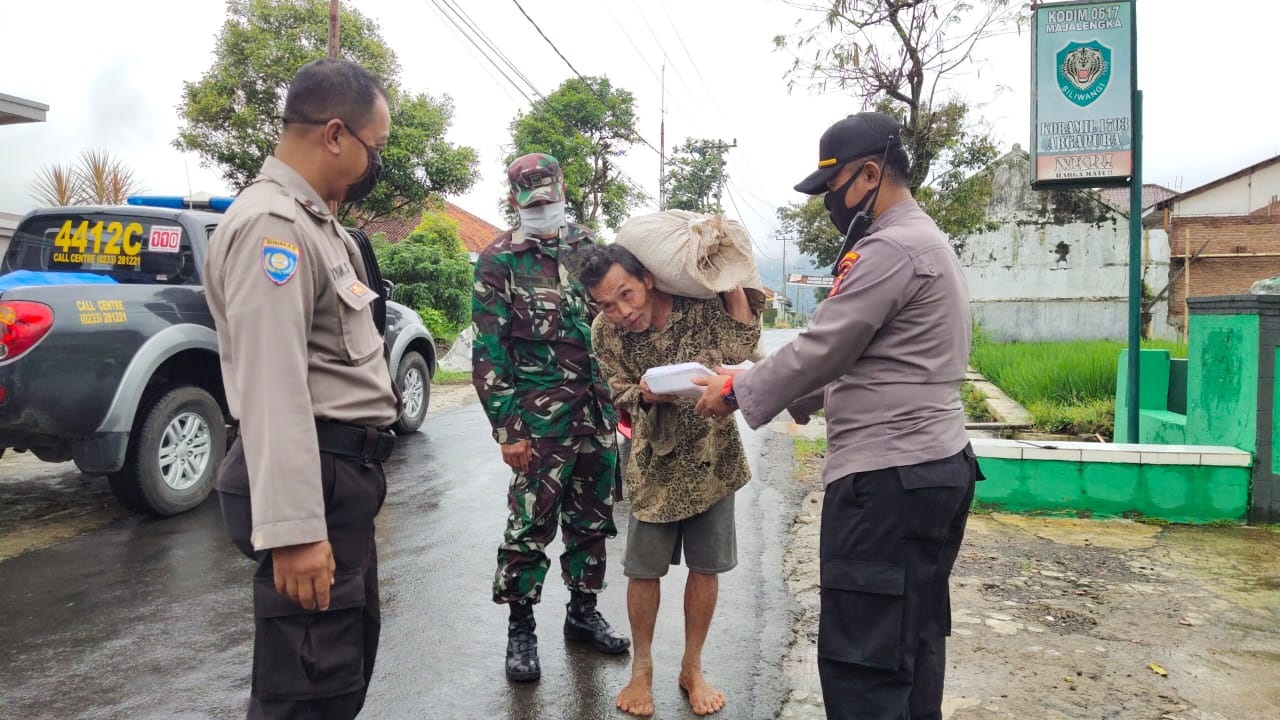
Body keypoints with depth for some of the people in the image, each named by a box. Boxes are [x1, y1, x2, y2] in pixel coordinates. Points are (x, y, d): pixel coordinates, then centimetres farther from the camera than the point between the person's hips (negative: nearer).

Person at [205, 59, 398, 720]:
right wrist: (292, 530, -28)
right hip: (313, 478, -11)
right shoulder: (273, 223, -18)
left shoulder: (314, 222, 16)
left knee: (350, 658, 22)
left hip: (343, 470, 11)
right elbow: (272, 389, -26)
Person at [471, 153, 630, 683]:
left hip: (600, 414, 5)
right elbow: (489, 352, -6)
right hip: (540, 421, -5)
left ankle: (583, 611, 31)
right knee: (530, 526, 1)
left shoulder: (586, 247, 11)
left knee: (592, 521, 14)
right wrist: (506, 429, -11)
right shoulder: (499, 260, -3)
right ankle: (520, 629, 18)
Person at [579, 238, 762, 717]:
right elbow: (625, 401, -8)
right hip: (655, 463, 0)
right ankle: (641, 667, 29)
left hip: (714, 456, 1)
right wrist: (646, 396, -31)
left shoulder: (699, 302, -15)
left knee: (705, 566, 9)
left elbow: (739, 347, -25)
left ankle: (692, 668, 28)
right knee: (644, 569, 7)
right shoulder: (606, 334, -14)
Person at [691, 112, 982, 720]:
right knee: (915, 642, 19)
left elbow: (821, 347, -16)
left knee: (860, 660, -5)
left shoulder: (891, 248, -16)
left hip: (887, 478, -11)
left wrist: (737, 391, -3)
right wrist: (802, 396, 15)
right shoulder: (924, 239, 18)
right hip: (937, 465, 11)